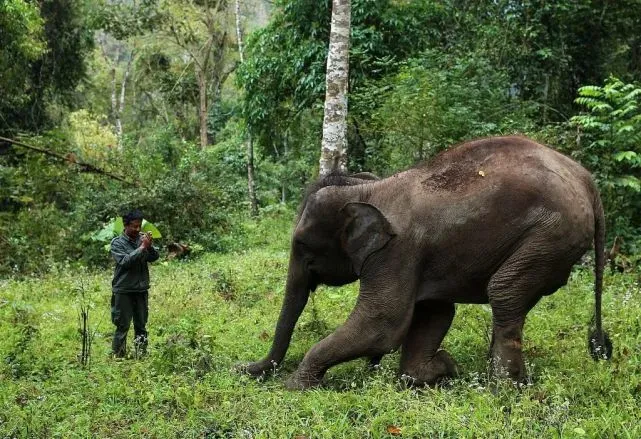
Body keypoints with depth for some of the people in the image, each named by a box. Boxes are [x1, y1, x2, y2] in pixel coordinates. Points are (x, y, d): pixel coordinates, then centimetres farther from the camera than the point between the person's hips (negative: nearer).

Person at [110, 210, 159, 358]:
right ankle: (118, 356, 7)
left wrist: (150, 246, -20)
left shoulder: (142, 238, 5)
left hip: (141, 289, 4)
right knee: (122, 326, -1)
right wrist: (142, 247, -23)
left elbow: (154, 257, -1)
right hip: (124, 291, -4)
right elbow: (125, 261, -19)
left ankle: (142, 354, 17)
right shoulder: (117, 243, -5)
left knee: (141, 326, 10)